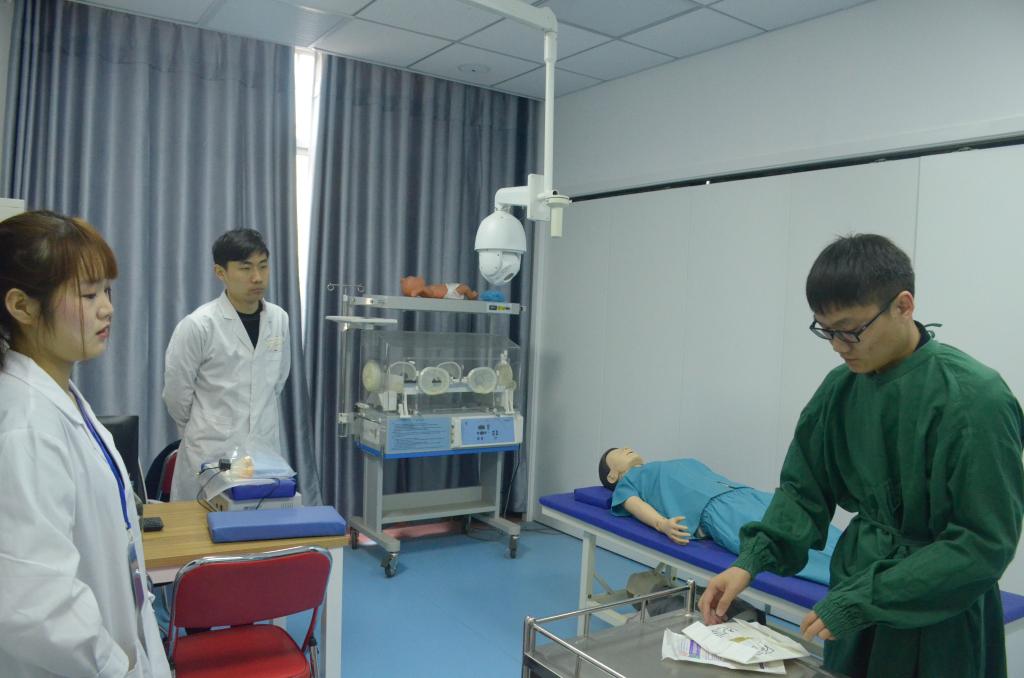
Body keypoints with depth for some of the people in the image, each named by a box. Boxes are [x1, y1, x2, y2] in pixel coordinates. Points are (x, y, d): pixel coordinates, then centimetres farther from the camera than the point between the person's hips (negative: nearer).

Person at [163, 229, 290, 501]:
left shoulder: (279, 319, 2)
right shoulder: (197, 325, -13)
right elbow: (175, 395, -3)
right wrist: (205, 434, 10)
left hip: (267, 453, 4)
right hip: (212, 458, -4)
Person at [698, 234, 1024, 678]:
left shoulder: (975, 400, -21)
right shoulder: (840, 388, -4)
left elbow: (985, 542, -20)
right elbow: (804, 488, 2)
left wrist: (866, 600, -22)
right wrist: (752, 559, -12)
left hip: (938, 625, -5)